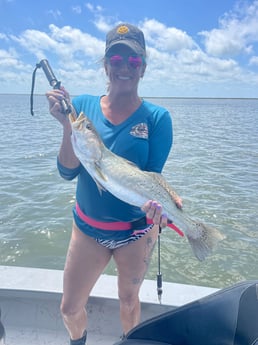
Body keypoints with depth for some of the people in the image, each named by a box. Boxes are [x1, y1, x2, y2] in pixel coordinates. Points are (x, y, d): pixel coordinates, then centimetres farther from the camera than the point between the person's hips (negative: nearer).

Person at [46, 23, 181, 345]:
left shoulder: (156, 117, -12)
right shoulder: (84, 105, -7)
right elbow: (67, 172, -11)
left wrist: (154, 202, -34)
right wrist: (68, 125, -25)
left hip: (137, 230, -1)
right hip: (87, 227, 2)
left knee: (128, 301, 21)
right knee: (70, 308, 14)